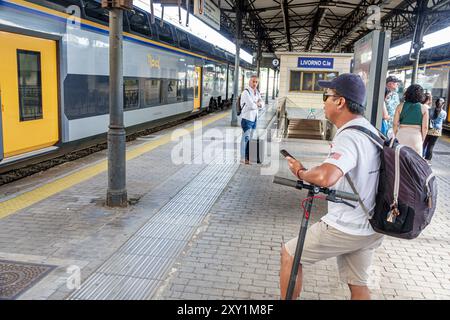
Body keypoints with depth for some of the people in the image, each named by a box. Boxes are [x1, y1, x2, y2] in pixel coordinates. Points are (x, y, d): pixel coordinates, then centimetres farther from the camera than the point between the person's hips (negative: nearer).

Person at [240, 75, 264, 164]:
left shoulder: (257, 92, 12)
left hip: (254, 118, 8)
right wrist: (258, 104, -4)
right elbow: (251, 105, -24)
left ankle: (248, 156, 21)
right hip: (247, 118, -8)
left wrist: (257, 103, -13)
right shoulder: (246, 92, -15)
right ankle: (243, 158, 1)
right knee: (246, 138, -5)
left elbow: (262, 104, 8)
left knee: (250, 138, 13)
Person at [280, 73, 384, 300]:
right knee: (358, 285, 20)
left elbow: (325, 177, -42)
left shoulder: (349, 137, -24)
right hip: (370, 229, 9)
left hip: (344, 229, -9)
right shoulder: (371, 130, 6)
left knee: (289, 254, 9)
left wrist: (300, 172, -22)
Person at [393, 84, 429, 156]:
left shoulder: (401, 106, 0)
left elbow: (395, 124, 0)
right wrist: (422, 140, 11)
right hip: (416, 136, -1)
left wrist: (395, 136, 13)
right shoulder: (424, 108, -1)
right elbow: (425, 127, -2)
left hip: (401, 135, 1)